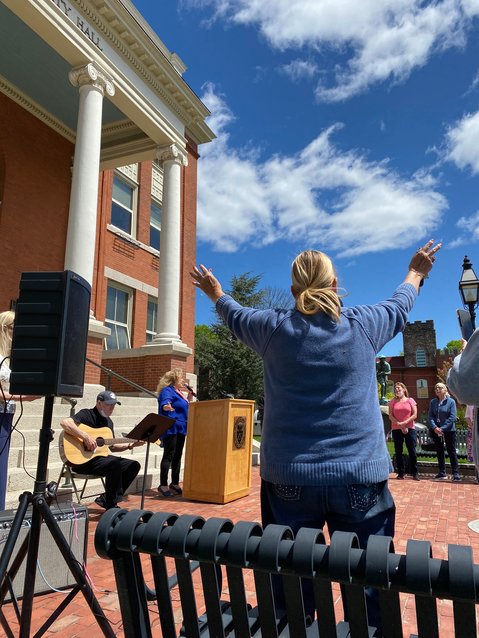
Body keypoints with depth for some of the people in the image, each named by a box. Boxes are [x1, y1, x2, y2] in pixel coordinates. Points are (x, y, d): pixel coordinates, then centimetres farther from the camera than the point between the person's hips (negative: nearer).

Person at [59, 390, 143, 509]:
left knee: (134, 465, -2)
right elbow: (64, 423, -28)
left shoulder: (108, 421, 16)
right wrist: (85, 436, -34)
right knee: (115, 463, -32)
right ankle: (111, 506, -15)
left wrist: (130, 445, 7)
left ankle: (105, 499, 2)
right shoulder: (86, 414, -9)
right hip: (82, 460, -8)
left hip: (102, 456, 9)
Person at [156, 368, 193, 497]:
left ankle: (175, 484, 20)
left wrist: (189, 397, 10)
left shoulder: (179, 392, 18)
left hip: (180, 429, 9)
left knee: (177, 456, 11)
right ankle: (163, 485, -1)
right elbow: (164, 404, -28)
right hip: (170, 428, -9)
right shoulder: (167, 391, -10)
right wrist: (167, 407, -51)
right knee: (168, 456, -8)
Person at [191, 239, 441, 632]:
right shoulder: (363, 325, -2)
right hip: (360, 478, 0)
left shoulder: (276, 328, -2)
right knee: (367, 584, 11)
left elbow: (235, 315, 19)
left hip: (288, 480, 1)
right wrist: (416, 273, 40)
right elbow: (400, 305, 20)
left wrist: (216, 293, 40)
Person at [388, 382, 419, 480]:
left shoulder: (410, 400, 5)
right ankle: (401, 473, 9)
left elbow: (415, 415, -2)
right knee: (398, 451, 3)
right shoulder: (392, 402, 8)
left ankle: (414, 473, 6)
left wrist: (404, 423, -11)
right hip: (396, 429, 2)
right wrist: (400, 425, -10)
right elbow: (390, 416, 2)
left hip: (410, 429, -2)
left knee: (412, 451, -2)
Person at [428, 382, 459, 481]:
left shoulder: (451, 401, -7)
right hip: (436, 431, 4)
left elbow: (452, 417, -13)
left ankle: (456, 473, 9)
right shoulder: (433, 402, 4)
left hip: (449, 430, -4)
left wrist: (442, 428, -18)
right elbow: (430, 416, 0)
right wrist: (435, 427, -15)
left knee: (452, 451, 2)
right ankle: (442, 473, 20)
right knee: (439, 452, 11)